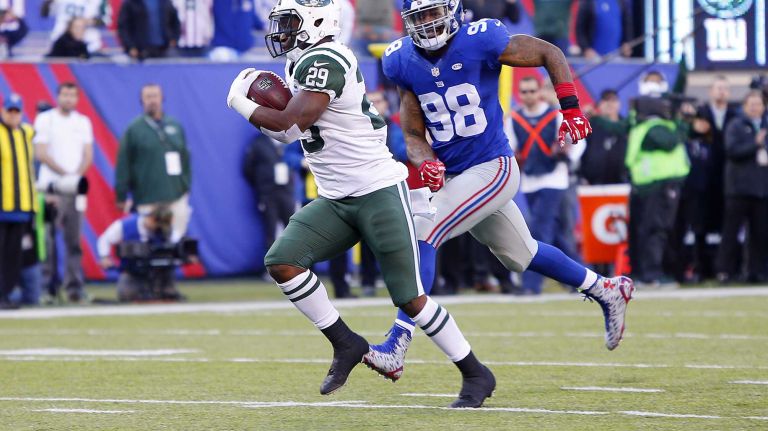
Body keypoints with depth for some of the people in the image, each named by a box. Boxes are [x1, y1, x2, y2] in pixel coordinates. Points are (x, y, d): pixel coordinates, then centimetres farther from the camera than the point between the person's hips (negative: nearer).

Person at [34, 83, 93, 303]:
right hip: (51, 185, -4)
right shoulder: (45, 120, 2)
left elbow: (88, 155, 11)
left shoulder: (83, 122, 14)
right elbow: (41, 153, -5)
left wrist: (78, 175, -7)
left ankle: (74, 285, -1)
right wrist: (66, 174, -12)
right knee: (48, 239, -6)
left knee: (74, 240, 0)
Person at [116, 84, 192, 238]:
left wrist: (186, 186, 14)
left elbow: (185, 158, 16)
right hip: (148, 200, -3)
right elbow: (123, 166, -2)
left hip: (177, 197, 3)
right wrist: (121, 196, -3)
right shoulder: (134, 130, -1)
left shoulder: (175, 126, 11)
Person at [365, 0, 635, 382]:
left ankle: (396, 348, -23)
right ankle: (607, 291, 43)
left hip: (492, 169, -7)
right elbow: (413, 135, 5)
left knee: (421, 236, -22)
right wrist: (425, 163, -17)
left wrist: (570, 108, -12)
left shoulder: (480, 41, -16)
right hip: (451, 176, 7)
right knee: (521, 254, 21)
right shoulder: (403, 61, -1)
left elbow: (549, 53, -4)